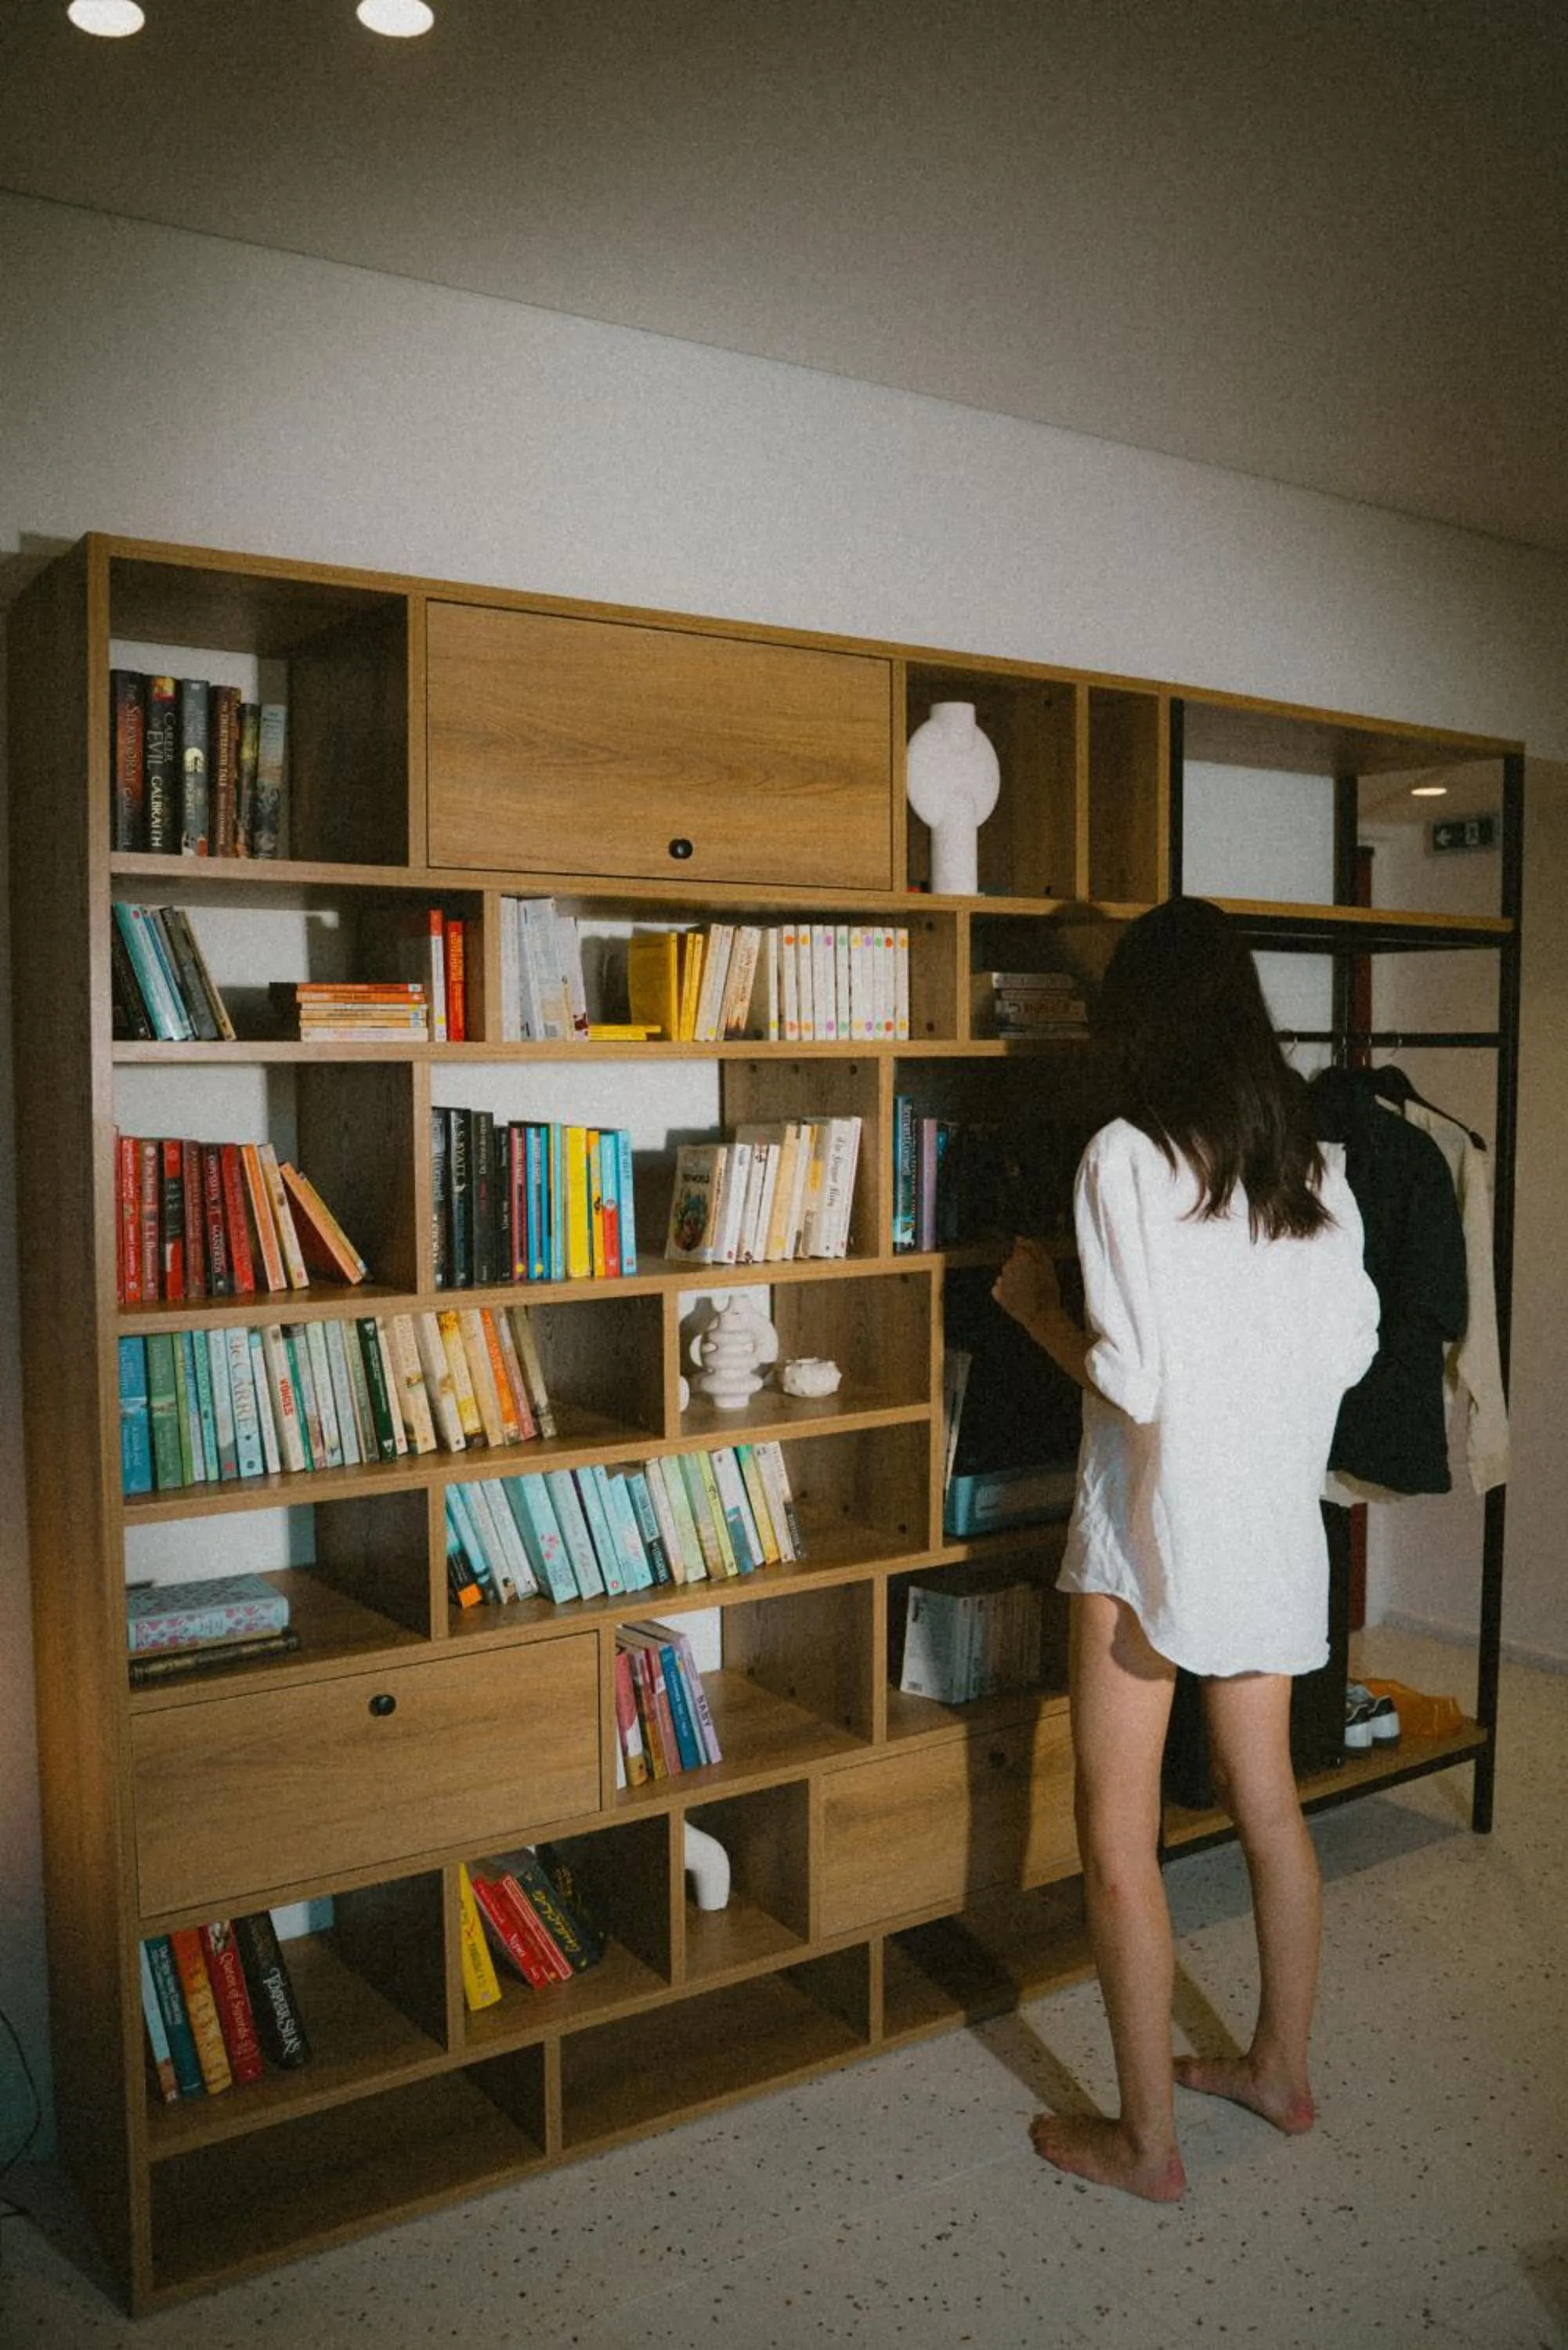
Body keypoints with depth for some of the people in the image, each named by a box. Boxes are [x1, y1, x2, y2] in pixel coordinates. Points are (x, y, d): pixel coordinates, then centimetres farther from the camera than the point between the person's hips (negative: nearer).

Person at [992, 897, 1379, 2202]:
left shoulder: (1128, 1159, -17)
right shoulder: (1312, 1161, 3)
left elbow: (1136, 1381, -20)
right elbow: (1351, 1348, 6)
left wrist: (1035, 1305, -4)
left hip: (1156, 1527, -7)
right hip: (1277, 1519, 7)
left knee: (1118, 1837, 6)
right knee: (1267, 1799, 21)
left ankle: (1147, 2140, 18)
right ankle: (1282, 2068, 38)